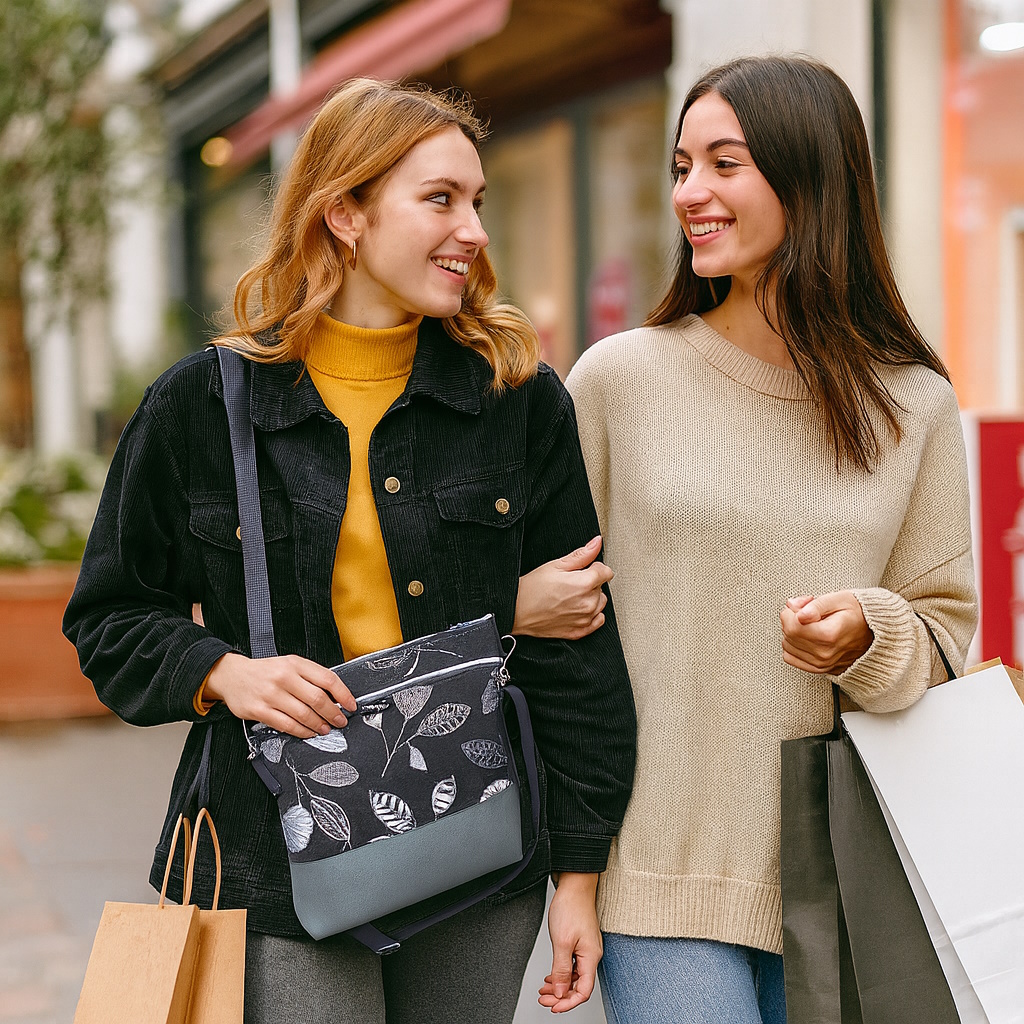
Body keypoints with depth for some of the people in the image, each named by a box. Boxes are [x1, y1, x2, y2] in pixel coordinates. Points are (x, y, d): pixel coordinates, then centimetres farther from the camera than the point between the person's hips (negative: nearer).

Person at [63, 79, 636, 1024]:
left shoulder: (521, 397, 0)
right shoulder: (201, 406, -2)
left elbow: (575, 649, 3)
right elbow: (112, 617, 8)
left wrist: (578, 870, 1)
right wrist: (220, 672, -13)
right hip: (278, 870, -1)